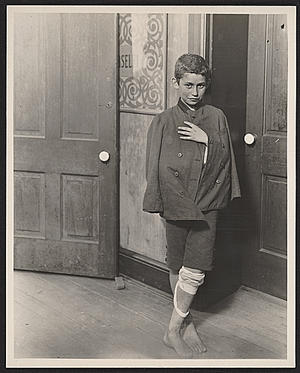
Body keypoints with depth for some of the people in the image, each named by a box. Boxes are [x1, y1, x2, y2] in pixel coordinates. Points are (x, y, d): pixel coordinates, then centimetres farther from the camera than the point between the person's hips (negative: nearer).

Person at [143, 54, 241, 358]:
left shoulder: (216, 117, 5)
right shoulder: (164, 121, -2)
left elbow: (225, 160, 3)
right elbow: (157, 168, -1)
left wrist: (207, 140, -12)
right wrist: (161, 203, -7)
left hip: (206, 206, 1)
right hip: (176, 204, -1)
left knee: (195, 272, -2)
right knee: (178, 269, 9)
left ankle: (175, 329, 15)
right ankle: (185, 324, 27)